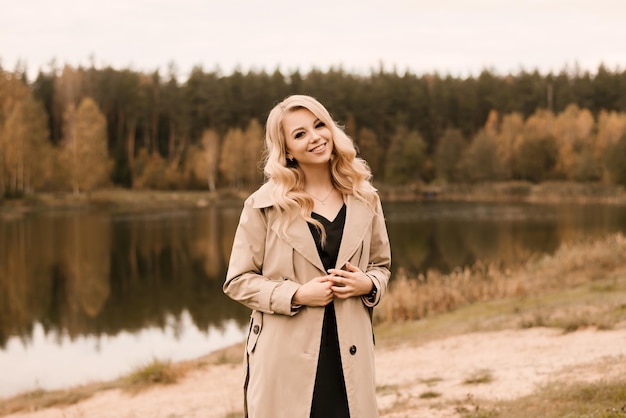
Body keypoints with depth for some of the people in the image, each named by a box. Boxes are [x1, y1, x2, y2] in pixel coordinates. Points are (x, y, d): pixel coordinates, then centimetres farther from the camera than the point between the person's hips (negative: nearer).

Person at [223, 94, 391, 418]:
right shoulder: (264, 205, -3)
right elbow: (238, 281, -1)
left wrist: (367, 284, -4)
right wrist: (296, 295, -14)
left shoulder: (364, 200, 8)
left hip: (348, 353, 3)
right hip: (286, 358, -3)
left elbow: (381, 265, 19)